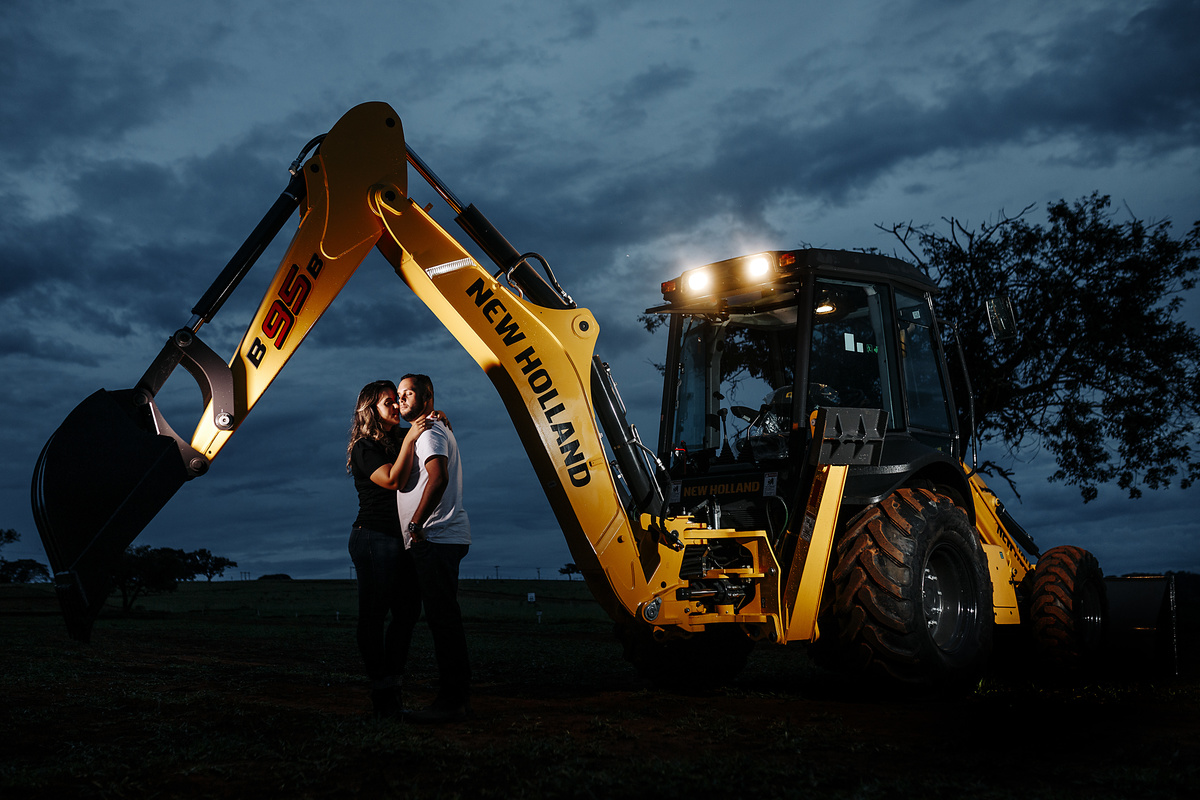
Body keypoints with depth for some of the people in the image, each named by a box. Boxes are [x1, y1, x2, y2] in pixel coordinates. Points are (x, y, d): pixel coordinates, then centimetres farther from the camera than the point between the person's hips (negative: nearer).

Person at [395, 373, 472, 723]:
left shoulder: (430, 431, -8)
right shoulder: (425, 432, 26)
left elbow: (438, 477, -24)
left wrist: (416, 525, -20)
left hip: (437, 537, -11)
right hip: (442, 538, 11)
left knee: (443, 618, -11)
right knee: (444, 618, 11)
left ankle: (452, 701, -10)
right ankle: (459, 697, 16)